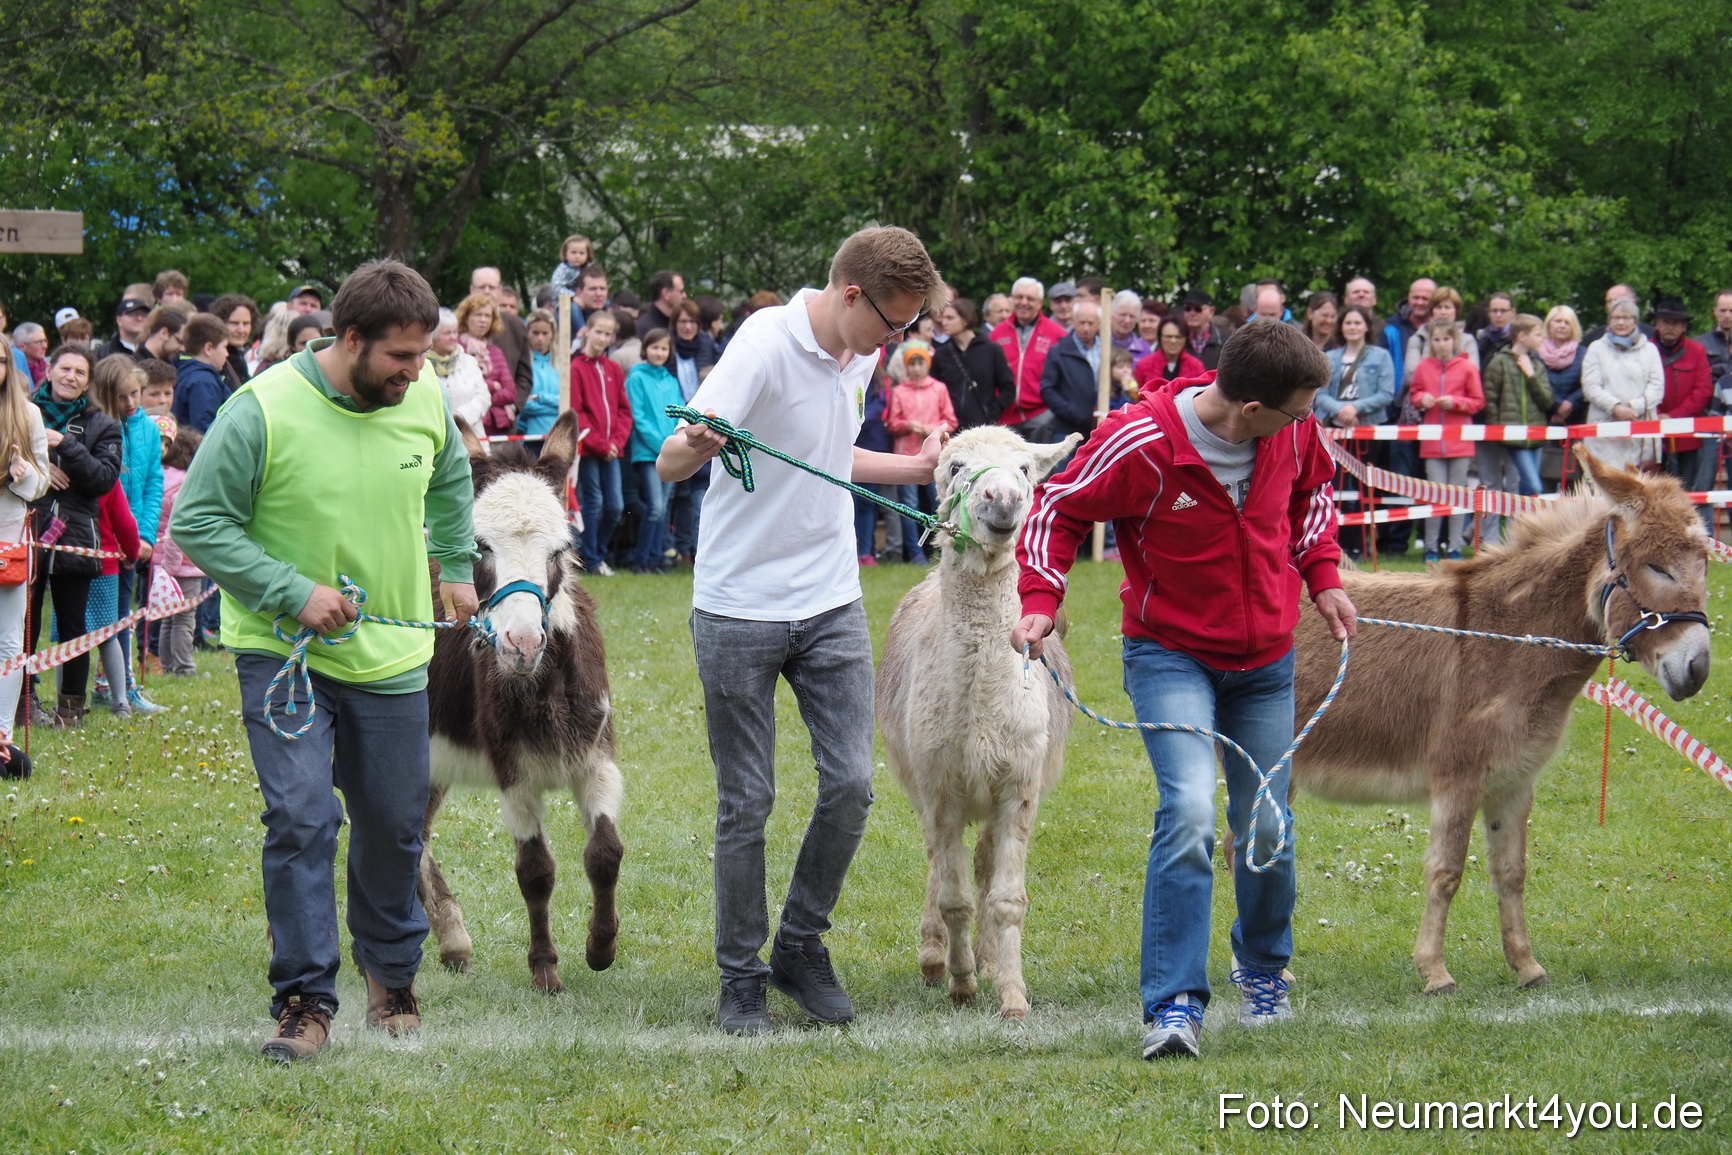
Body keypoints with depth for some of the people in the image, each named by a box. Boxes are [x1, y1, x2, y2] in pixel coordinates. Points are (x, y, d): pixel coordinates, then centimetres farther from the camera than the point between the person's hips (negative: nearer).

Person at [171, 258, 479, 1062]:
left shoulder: (424, 399, -4)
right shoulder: (263, 412, -20)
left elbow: (450, 481, 20)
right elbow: (196, 522, -15)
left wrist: (456, 566, 16)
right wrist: (292, 591, -21)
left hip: (391, 656, 4)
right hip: (283, 654, -4)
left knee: (395, 826, 13)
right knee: (301, 820, -14)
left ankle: (393, 974, 34)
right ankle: (305, 999, -6)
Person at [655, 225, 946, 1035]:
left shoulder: (860, 356, 6)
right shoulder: (766, 344, -17)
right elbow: (669, 464, -25)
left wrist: (918, 468, 24)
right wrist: (698, 445, -47)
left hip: (831, 604, 6)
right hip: (740, 610, -6)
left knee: (850, 784, -2)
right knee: (746, 802, 1)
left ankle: (801, 949, 17)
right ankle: (740, 979, 14)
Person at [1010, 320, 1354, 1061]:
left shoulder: (1292, 433, -9)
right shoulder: (1140, 444, -24)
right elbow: (1060, 506, -9)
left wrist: (1322, 575, 6)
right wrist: (1040, 599, -19)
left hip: (1265, 659, 5)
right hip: (1171, 652, -5)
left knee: (1267, 829, 12)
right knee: (1189, 813, -23)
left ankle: (1262, 970, 41)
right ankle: (1174, 1006, -19)